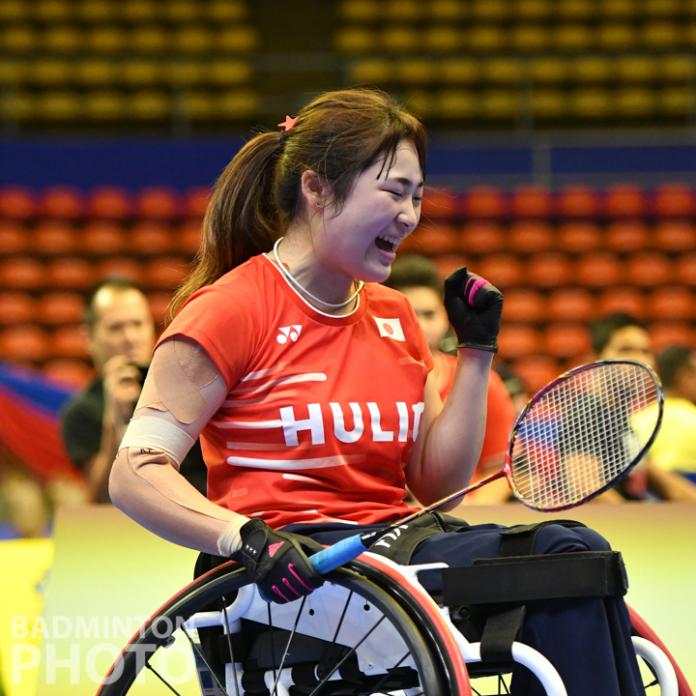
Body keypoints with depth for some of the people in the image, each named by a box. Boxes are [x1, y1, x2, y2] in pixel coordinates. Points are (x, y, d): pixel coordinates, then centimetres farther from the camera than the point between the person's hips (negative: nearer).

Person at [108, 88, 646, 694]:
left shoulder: (395, 316, 18)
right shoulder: (230, 309, -4)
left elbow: (438, 483, 17)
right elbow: (135, 475, -11)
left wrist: (477, 351, 9)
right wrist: (248, 538, -27)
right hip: (299, 571, -7)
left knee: (574, 553, -23)